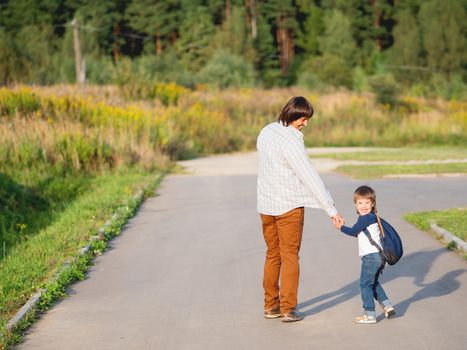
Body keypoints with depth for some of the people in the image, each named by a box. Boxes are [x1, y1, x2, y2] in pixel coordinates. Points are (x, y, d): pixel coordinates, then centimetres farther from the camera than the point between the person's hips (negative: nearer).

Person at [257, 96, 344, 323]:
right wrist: (332, 210, -20)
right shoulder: (291, 142, -20)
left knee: (272, 255, 14)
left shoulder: (266, 132, 5)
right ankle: (288, 309, 1)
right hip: (289, 206, -7)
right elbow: (310, 178, -22)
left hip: (265, 205, 7)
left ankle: (271, 306, 18)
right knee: (290, 256, 1)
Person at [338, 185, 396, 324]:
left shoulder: (365, 218, -16)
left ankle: (369, 315, 0)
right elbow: (359, 233, 22)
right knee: (374, 283, 23)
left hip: (371, 256, -10)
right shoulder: (372, 217, 15)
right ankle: (387, 307, 22)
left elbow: (353, 231, -11)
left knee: (365, 284, -2)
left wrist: (341, 227, 3)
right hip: (378, 256, 10)